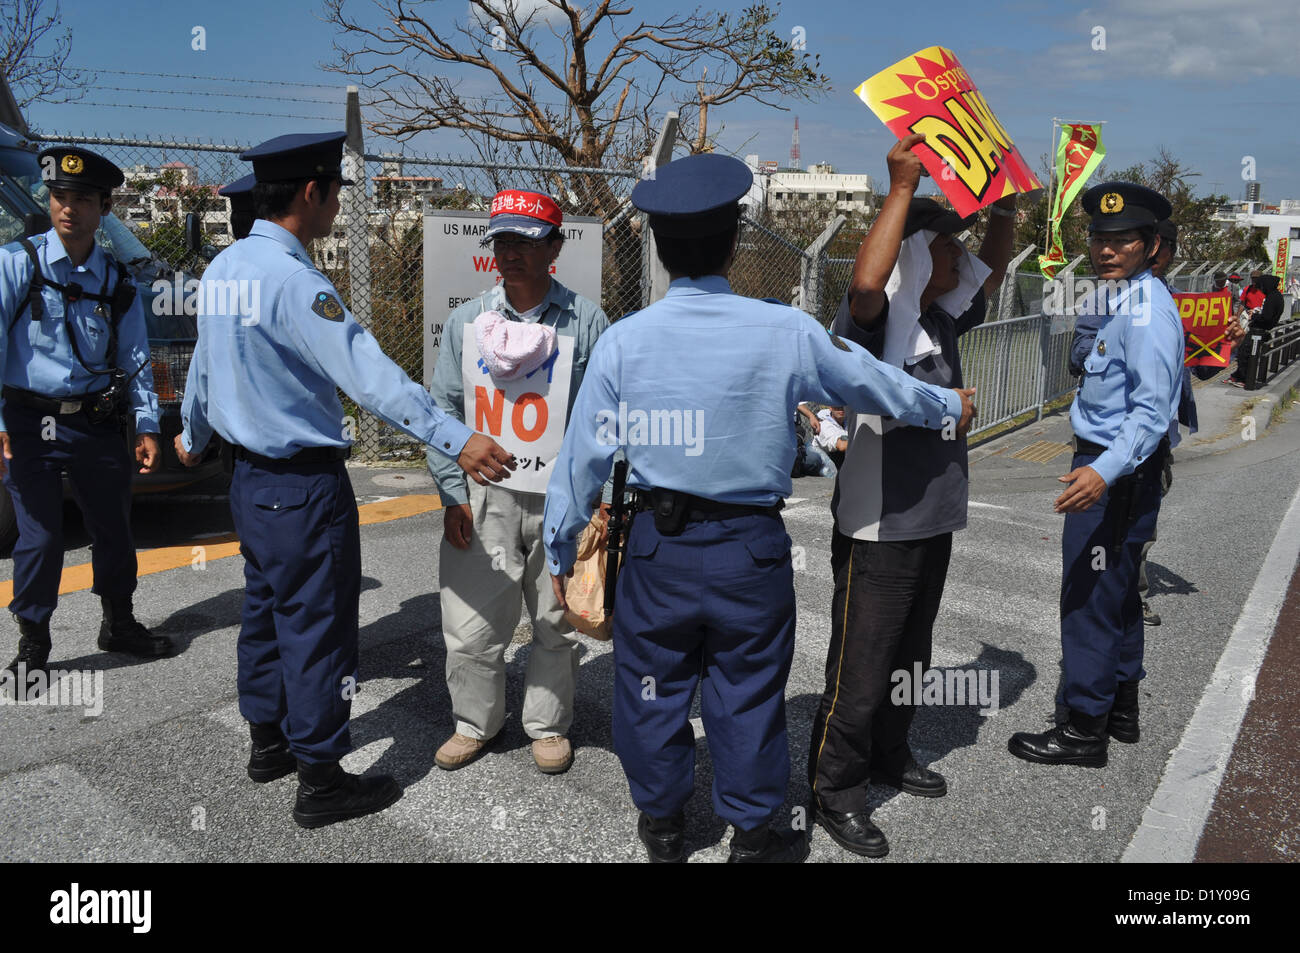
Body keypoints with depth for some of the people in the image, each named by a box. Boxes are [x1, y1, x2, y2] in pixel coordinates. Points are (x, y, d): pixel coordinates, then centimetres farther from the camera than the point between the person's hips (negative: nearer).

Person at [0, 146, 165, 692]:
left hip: (100, 424, 3)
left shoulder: (117, 281, 6)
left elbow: (135, 359, 8)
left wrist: (146, 426, 2)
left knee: (114, 529, 14)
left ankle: (119, 625, 35)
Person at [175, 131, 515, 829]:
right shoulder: (295, 282, -22)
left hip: (249, 477, 9)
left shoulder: (223, 269, 6)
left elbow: (204, 363, 19)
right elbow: (370, 376, -31)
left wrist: (192, 437, 36)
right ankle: (320, 781, 15)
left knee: (266, 608, 22)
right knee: (317, 622, 2)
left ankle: (267, 741, 39)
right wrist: (454, 440, -35)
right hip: (305, 488, -9)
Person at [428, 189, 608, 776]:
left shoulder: (586, 322, -3)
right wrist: (453, 495, 0)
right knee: (471, 623, 6)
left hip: (561, 499, -1)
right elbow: (444, 410, 7)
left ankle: (549, 726, 33)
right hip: (483, 499, 2)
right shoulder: (466, 321, 5)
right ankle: (475, 722, 30)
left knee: (557, 624, 12)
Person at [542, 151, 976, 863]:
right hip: (751, 545, -1)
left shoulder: (623, 340, -9)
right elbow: (878, 385, 4)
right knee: (748, 690, 15)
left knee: (653, 683, 19)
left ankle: (660, 821, 38)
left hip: (657, 544, 1)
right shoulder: (785, 333, -11)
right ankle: (752, 833, 33)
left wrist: (561, 551, 10)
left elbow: (583, 459, -3)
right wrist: (948, 406, 24)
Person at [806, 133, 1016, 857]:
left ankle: (889, 755, 40)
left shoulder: (943, 321, 9)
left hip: (933, 520, 9)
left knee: (910, 656, 22)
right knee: (861, 669, 1)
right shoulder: (873, 325, -16)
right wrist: (903, 187, -33)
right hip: (878, 529, -9)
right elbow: (866, 282, -39)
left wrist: (1004, 213, 12)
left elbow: (989, 275, 27)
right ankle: (837, 792, 16)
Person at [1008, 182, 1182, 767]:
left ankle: (1084, 729, 9)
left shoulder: (1146, 311, -20)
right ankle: (1121, 709, 35)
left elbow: (1152, 410, -27)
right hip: (1104, 464, 11)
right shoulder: (1112, 300, 12)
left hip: (1118, 470, -11)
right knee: (1116, 589, 19)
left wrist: (1104, 472, -38)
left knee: (1089, 595, -3)